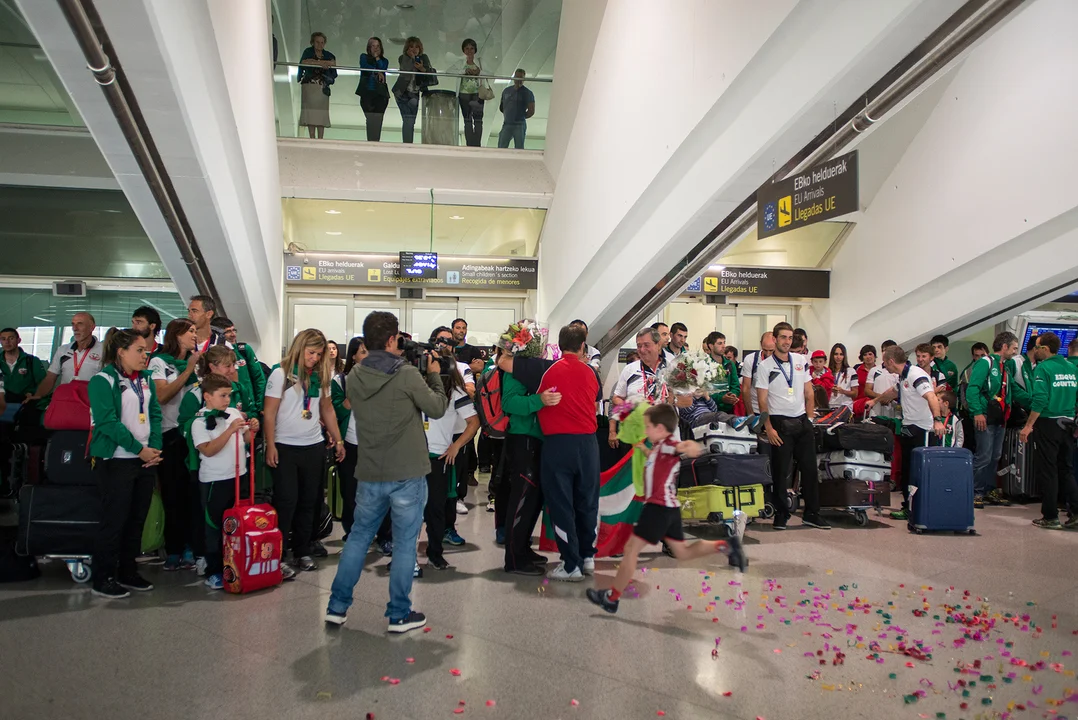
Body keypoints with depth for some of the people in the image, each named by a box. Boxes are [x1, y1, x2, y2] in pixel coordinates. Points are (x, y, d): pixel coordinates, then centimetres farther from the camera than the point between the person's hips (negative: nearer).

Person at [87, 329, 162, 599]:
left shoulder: (146, 379, 12)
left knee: (137, 519, 12)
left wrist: (155, 447, -5)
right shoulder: (103, 380, -10)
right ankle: (103, 579, 10)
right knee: (114, 520, -2)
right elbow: (108, 421, -18)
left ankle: (128, 573, 24)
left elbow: (155, 413, 10)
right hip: (116, 461, -7)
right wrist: (139, 449, -18)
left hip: (146, 459, 7)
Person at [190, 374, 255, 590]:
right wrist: (230, 430, -27)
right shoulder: (200, 422, -11)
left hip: (238, 476, 5)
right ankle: (214, 572, 12)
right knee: (215, 526, 4)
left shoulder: (235, 413, 2)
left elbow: (247, 440, 10)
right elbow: (208, 450, -22)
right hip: (214, 481, -5)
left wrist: (252, 430, -12)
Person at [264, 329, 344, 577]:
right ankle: (278, 557, 4)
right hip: (286, 447, -5)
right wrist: (270, 445, -14)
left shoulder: (320, 376, 6)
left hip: (314, 447, 5)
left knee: (308, 502, 10)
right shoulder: (281, 373, -8)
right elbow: (269, 413, -9)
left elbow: (327, 409, 14)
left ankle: (302, 552, 22)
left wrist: (338, 440, 12)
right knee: (286, 502, -3)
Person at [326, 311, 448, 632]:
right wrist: (434, 375, 10)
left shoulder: (355, 376, 0)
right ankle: (399, 614, 14)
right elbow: (438, 408, -6)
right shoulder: (407, 375, -16)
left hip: (369, 474, 5)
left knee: (358, 536, 17)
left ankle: (337, 606, 22)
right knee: (404, 543, 6)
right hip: (407, 473, -4)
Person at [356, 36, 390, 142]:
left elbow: (383, 70, -1)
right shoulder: (364, 57, 15)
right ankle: (370, 142, -11)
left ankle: (376, 142, -9)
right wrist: (377, 72, -7)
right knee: (371, 119, -12)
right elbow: (365, 67, -5)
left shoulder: (384, 61, 18)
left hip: (380, 94, 1)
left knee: (378, 120, -9)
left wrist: (377, 58, 3)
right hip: (367, 93, -1)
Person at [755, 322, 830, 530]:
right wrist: (769, 428, -12)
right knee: (780, 472, 1)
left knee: (810, 468, 6)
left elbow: (809, 392, 14)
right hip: (780, 423, -4)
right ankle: (781, 514, 13)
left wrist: (810, 419, 5)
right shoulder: (765, 366, -3)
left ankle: (811, 513, 16)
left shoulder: (801, 361, 9)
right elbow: (762, 400, -5)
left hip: (802, 421, 4)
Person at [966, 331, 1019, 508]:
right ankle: (975, 492, 0)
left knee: (995, 457, 13)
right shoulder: (985, 363, -9)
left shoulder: (1005, 366, 17)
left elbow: (1011, 391, 24)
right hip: (985, 417, -9)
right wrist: (977, 412, -23)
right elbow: (972, 388, -17)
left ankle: (989, 490, 23)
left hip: (1000, 418, 9)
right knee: (983, 457, -8)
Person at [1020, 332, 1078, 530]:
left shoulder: (1043, 368, -11)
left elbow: (1040, 400, -18)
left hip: (1047, 424, -6)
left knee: (1047, 471, 3)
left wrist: (1028, 426, -14)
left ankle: (1050, 517, 7)